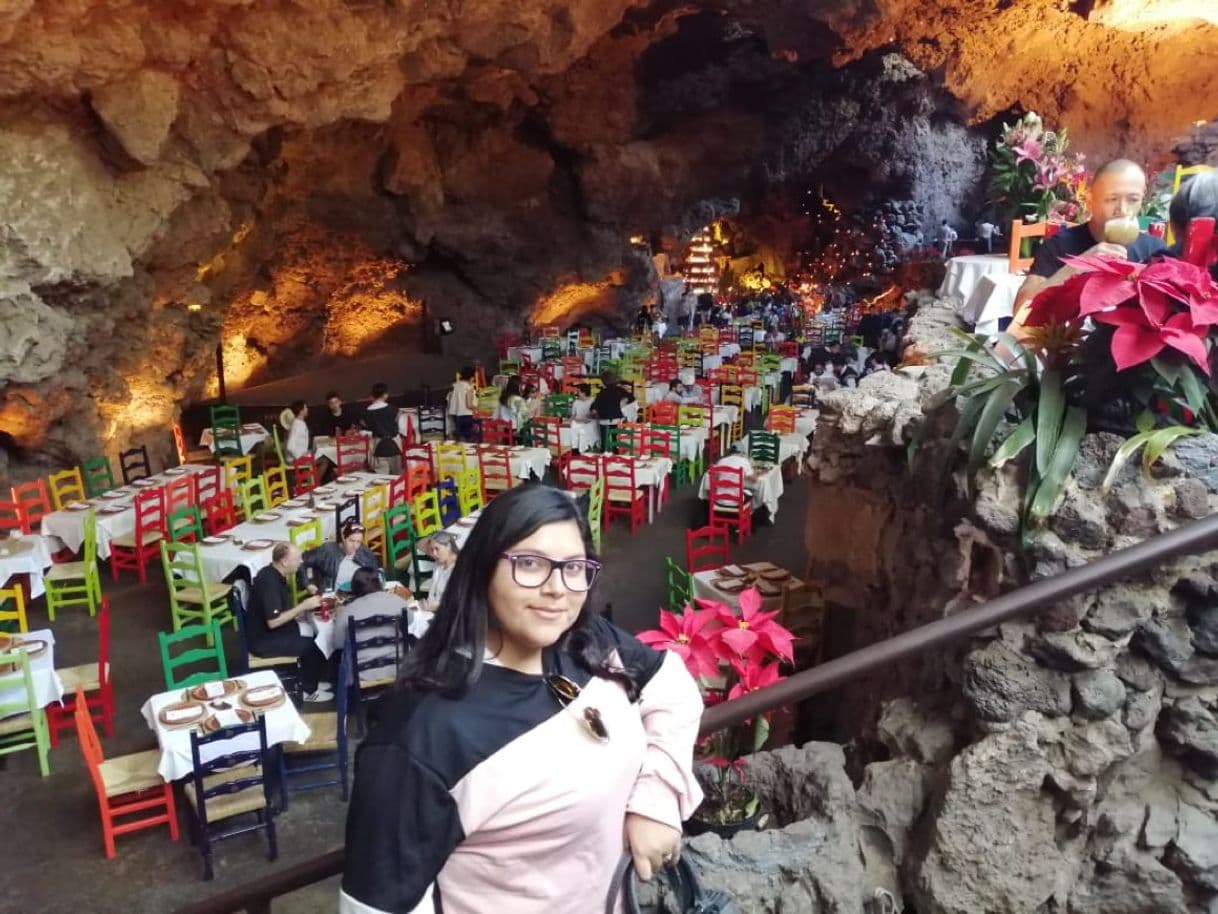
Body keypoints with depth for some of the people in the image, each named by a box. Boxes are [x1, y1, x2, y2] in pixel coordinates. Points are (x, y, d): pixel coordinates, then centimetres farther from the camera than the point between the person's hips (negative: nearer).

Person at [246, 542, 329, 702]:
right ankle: (308, 691, 6)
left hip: (271, 631, 9)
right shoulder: (269, 582, -27)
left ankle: (309, 681, 15)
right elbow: (273, 622, -29)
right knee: (312, 646, -14)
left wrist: (302, 610, -2)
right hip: (262, 640, -9)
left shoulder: (273, 574, 3)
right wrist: (303, 606, -23)